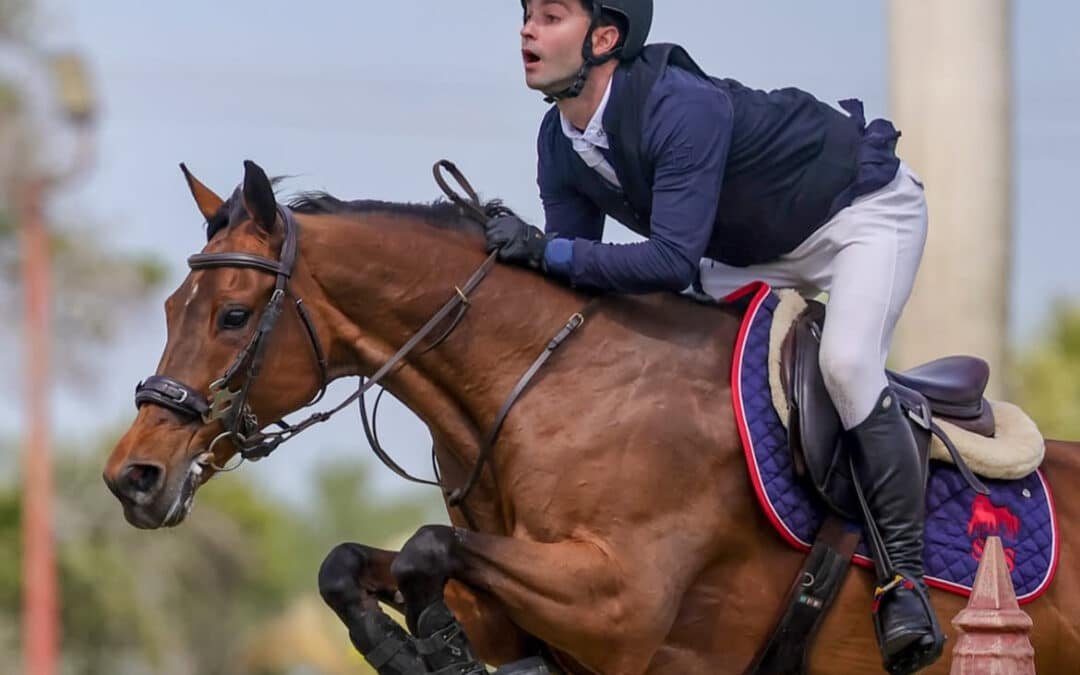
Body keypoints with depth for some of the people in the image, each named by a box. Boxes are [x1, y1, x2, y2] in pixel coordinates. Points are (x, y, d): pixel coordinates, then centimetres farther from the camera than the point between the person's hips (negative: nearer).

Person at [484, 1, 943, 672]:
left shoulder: (681, 107, -38)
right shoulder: (561, 145, -11)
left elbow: (673, 260, -43)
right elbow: (571, 282, -4)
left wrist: (547, 250, -44)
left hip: (865, 212, -9)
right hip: (755, 252, 9)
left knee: (847, 363, -29)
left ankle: (906, 574, -21)